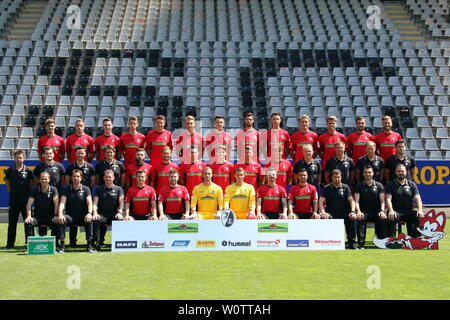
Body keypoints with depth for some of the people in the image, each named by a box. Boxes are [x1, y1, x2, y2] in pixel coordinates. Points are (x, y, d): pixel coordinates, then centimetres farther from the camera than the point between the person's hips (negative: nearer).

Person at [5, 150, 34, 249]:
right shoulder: (10, 170, 4)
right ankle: (10, 243, 9)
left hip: (26, 200, -1)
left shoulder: (28, 171, 1)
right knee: (12, 222, 3)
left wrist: (30, 196, 1)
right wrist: (12, 193, 5)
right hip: (13, 200, 1)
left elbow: (31, 184, 6)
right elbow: (8, 184, 12)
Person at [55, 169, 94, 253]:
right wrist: (60, 214, -26)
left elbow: (89, 202, -9)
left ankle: (89, 244, -26)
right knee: (61, 220, -30)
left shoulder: (85, 189, 5)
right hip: (70, 216, 1)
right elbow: (62, 202, -7)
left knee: (89, 220, -33)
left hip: (82, 216, -1)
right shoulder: (66, 189, 6)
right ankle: (61, 244, -26)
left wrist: (89, 213, -29)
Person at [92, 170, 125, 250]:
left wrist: (119, 212, -18)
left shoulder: (118, 189, 13)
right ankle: (97, 242, -28)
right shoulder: (99, 189, 16)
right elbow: (95, 203, 6)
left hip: (114, 214, -1)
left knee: (120, 220, -33)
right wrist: (95, 213, -14)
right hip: (102, 214, 1)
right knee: (95, 220, -31)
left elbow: (121, 203, 1)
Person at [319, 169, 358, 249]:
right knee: (324, 218, -33)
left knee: (352, 218, -28)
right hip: (331, 213, -1)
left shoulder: (345, 187, 8)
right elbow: (321, 201, -7)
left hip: (343, 213, 1)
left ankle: (352, 243, -17)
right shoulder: (326, 188, 4)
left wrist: (352, 211, -19)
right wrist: (323, 212, -25)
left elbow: (351, 200, 0)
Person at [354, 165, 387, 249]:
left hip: (376, 212, 0)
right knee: (360, 218, -34)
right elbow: (356, 201, -1)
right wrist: (358, 211, -21)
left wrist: (382, 211, -17)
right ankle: (361, 244, -29)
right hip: (364, 212, 0)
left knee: (384, 218, -31)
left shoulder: (379, 185, 10)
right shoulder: (359, 186, 9)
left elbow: (382, 200, 3)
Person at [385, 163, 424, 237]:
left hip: (408, 211, 2)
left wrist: (420, 210, -17)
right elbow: (388, 199, -5)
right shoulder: (390, 184, 9)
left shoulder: (412, 184, 15)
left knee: (420, 217, -25)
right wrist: (391, 211, -24)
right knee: (391, 218, -35)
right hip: (395, 211, -2)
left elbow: (417, 198, 3)